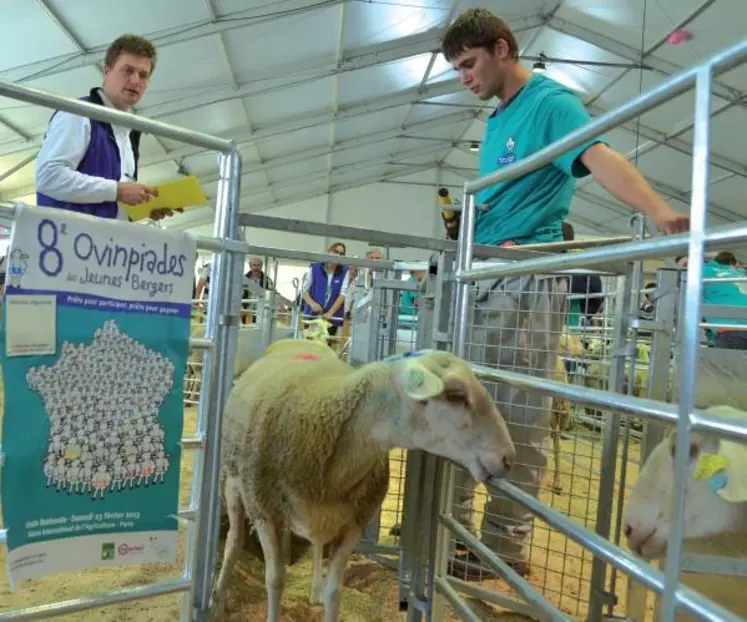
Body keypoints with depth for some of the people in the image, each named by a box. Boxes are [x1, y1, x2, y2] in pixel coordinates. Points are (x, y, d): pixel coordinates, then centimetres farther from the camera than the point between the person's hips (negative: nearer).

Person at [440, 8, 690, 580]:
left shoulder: (551, 103, -5)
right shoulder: (497, 120, 21)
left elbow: (601, 158, -23)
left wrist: (661, 213, -38)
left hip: (528, 281, -9)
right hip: (480, 276, 9)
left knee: (519, 419, -3)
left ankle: (507, 547, 10)